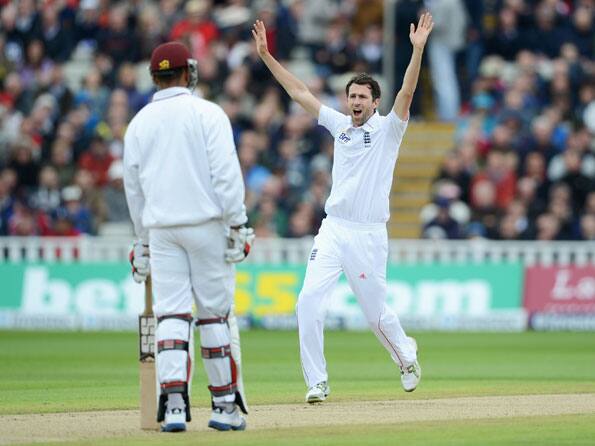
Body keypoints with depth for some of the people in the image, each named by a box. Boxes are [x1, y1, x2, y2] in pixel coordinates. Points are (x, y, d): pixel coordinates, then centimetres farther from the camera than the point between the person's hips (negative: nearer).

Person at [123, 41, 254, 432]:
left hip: (161, 227, 3)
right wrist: (238, 225, -9)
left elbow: (133, 187, 15)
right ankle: (226, 405, 6)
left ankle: (173, 404, -11)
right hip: (205, 223, -3)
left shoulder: (139, 123, 11)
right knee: (216, 313, 3)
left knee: (171, 315, 1)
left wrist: (143, 241, 22)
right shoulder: (207, 113, -2)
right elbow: (226, 172, -11)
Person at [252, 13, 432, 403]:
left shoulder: (387, 129, -2)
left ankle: (407, 356, 34)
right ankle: (317, 381, -5)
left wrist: (418, 49, -31)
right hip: (333, 230, 4)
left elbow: (406, 93, -17)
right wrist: (266, 55, 8)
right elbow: (299, 92, 12)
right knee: (309, 301, -11)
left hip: (369, 235, -4)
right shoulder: (340, 124, 11)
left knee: (376, 311, 4)